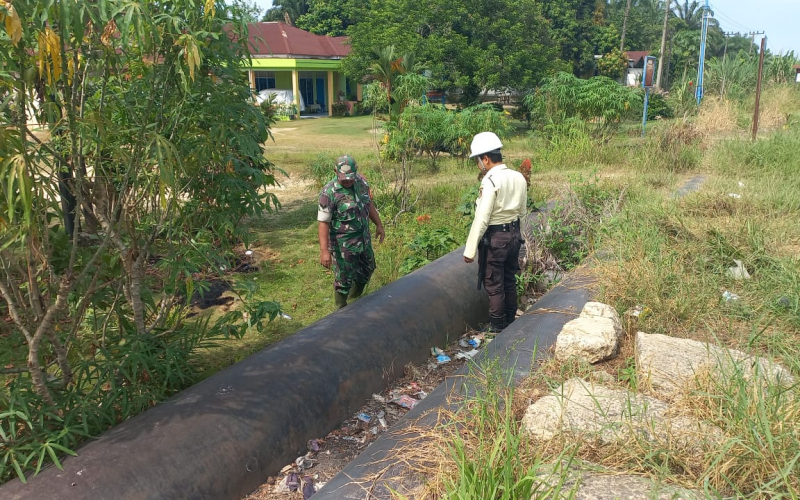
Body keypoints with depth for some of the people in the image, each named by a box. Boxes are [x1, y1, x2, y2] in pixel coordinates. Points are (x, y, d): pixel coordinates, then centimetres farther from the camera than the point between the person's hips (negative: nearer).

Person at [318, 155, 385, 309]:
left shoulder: (361, 182, -4)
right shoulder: (329, 192, -23)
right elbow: (323, 222, -24)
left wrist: (379, 224, 16)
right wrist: (324, 250, -29)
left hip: (364, 239, 7)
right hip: (343, 245, -7)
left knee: (367, 269, 25)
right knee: (344, 279, 7)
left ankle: (354, 298, 51)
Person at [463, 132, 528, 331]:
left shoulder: (491, 181, -21)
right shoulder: (519, 178, 2)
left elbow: (481, 219, -21)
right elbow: (522, 211, 12)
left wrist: (470, 249, -15)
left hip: (494, 238, -8)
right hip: (515, 235, 8)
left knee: (494, 285, 5)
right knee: (510, 281, 18)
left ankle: (497, 328, 15)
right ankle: (510, 322, 31)